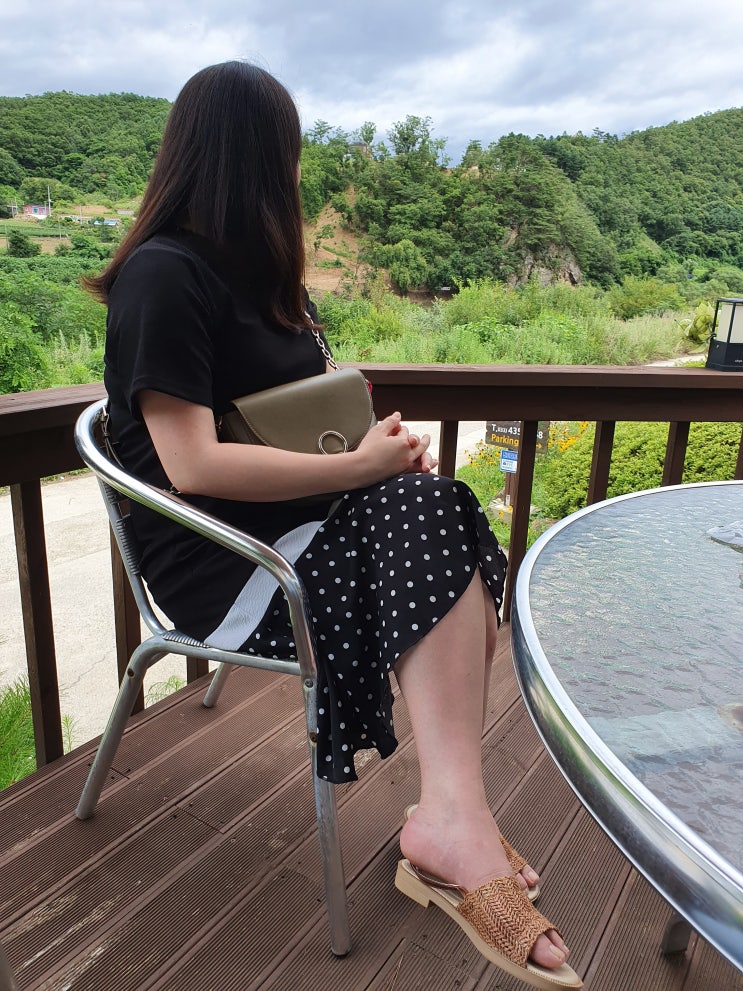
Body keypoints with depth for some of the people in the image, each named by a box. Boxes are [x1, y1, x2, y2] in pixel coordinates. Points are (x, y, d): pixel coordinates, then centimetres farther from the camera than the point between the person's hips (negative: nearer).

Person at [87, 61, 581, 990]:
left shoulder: (252, 270, 18)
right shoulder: (164, 274, -11)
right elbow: (192, 466, -21)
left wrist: (380, 440, -2)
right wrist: (365, 466, -17)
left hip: (294, 527, 8)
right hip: (223, 566, -8)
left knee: (447, 522, -17)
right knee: (432, 519, -26)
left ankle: (451, 818, -18)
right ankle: (452, 825, -25)